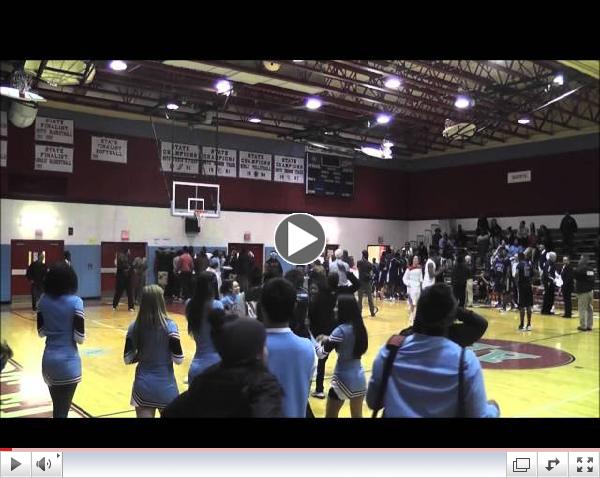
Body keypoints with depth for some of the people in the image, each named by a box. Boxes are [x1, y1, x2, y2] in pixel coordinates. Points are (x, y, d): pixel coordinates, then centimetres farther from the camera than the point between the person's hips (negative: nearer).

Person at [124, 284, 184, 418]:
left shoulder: (134, 327, -4)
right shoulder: (169, 326, -14)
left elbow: (128, 359, 0)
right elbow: (178, 359, -14)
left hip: (143, 386, 2)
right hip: (165, 387, -2)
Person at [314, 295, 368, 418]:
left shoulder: (341, 330, -18)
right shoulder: (359, 327, 2)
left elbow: (322, 353, -14)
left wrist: (323, 342, 5)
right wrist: (329, 339, 14)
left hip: (343, 379, -7)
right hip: (359, 377, 7)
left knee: (330, 416, 7)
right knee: (357, 415, 18)